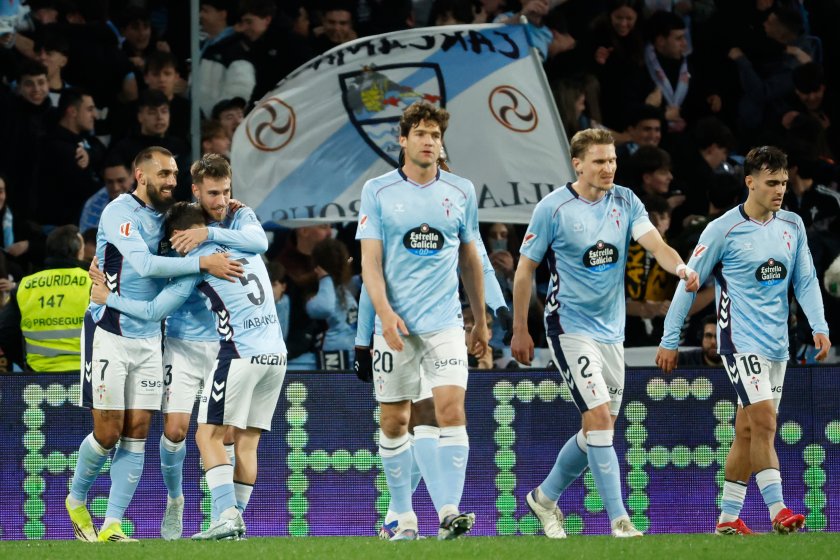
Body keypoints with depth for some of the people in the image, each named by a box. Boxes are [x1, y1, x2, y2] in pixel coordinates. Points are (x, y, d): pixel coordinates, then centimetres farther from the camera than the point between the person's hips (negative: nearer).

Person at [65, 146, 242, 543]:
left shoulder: (164, 215, 8)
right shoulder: (120, 213, -14)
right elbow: (145, 264, -26)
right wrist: (203, 262, -31)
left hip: (147, 338, 6)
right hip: (109, 334, -6)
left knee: (137, 432, -1)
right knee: (109, 431, -5)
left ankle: (112, 525, 1)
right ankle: (76, 501, 21)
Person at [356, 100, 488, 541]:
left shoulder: (461, 192, 8)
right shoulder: (378, 191, 1)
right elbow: (370, 259, -4)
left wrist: (481, 321, 21)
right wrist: (384, 312, -18)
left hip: (445, 323, 1)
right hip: (395, 324, -1)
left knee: (452, 409, -15)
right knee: (394, 421, 3)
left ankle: (449, 512, -20)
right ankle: (404, 518, 14)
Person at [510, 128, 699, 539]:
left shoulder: (625, 203, 3)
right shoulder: (552, 208, -9)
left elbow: (655, 244, -12)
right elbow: (525, 269, -1)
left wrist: (680, 267, -34)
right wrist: (519, 330, 0)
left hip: (611, 330, 6)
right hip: (571, 327, -6)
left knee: (598, 430, 12)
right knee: (599, 419, -17)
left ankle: (545, 497, 32)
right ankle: (618, 522, -17)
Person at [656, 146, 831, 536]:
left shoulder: (793, 226, 8)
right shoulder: (724, 229, -9)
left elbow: (806, 280, 10)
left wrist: (819, 326, -5)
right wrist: (670, 340, -3)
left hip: (777, 344, 6)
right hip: (741, 340, -6)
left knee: (748, 432, 8)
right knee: (764, 421, -17)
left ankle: (728, 518, 13)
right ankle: (778, 512, -19)